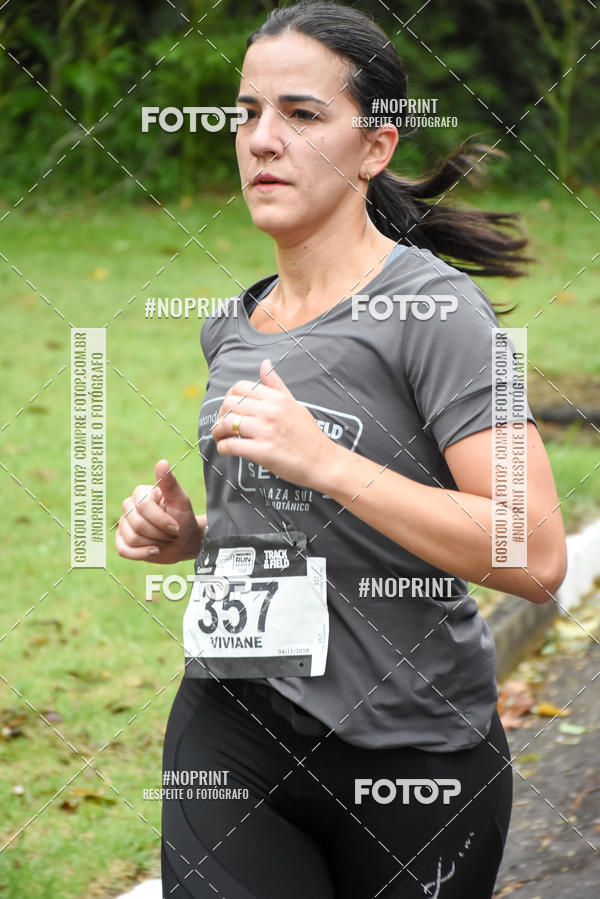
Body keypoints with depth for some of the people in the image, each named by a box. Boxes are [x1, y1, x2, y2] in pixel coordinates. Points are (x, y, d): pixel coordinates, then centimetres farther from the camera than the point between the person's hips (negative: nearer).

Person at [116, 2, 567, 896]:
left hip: (408, 755, -5)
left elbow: (536, 557, -20)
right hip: (229, 741, 5)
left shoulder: (433, 309, -11)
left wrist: (323, 459, -23)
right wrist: (187, 532, 5)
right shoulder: (230, 328, 11)